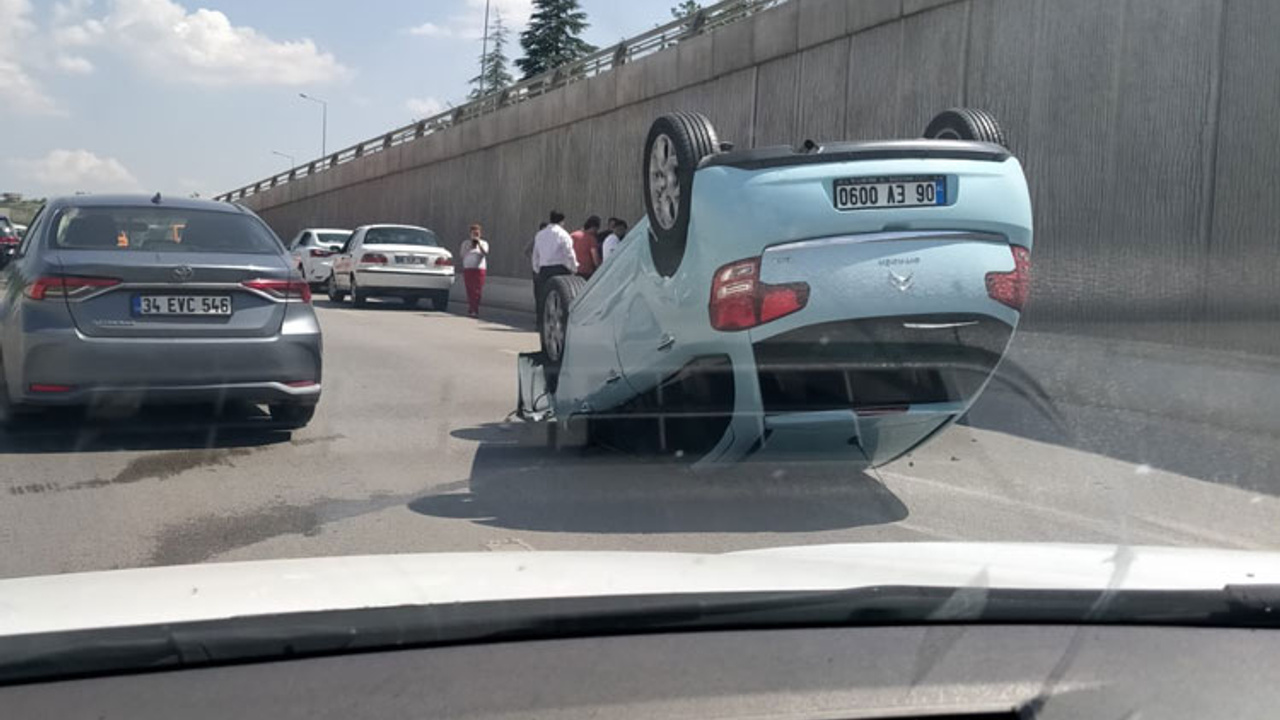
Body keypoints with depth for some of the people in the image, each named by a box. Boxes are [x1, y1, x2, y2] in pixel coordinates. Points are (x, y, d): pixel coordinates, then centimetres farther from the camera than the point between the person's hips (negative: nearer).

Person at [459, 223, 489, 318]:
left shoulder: (484, 243, 10)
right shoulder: (466, 243, 12)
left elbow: (485, 253, -7)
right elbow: (462, 254, 2)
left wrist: (479, 244, -16)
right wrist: (469, 247, -8)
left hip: (480, 268, -1)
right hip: (468, 268, 1)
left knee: (478, 291, -7)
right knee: (470, 290, -3)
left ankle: (475, 310, -7)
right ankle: (470, 310, 1)